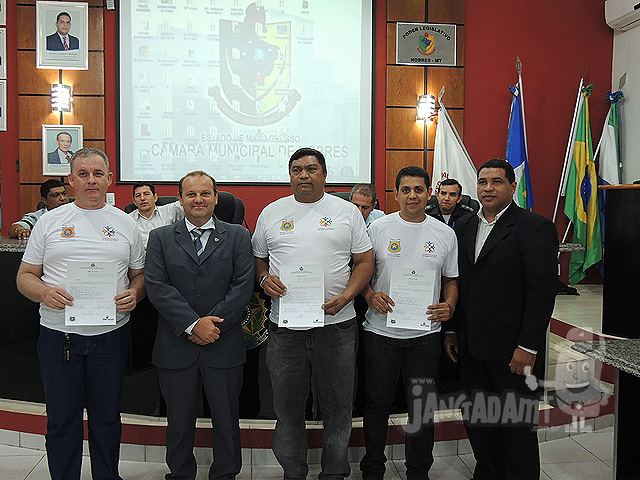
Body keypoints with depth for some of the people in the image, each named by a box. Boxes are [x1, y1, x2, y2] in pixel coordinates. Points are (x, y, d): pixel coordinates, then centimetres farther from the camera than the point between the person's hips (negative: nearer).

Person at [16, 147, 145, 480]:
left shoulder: (126, 224, 7)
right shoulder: (49, 222, 4)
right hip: (58, 336, 0)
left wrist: (134, 294, -10)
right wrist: (44, 293, -15)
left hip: (110, 336, 1)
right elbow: (25, 276, 6)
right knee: (61, 420, 10)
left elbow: (140, 274, 12)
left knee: (107, 418, 12)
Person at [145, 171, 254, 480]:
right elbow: (157, 287, -6)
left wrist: (213, 323, -13)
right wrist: (193, 324, -15)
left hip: (224, 347, 0)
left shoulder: (238, 237, 5)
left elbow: (243, 286, -4)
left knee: (227, 421, 12)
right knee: (179, 422, 14)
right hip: (176, 347, 0)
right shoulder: (160, 238, 5)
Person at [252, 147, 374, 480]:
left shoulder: (347, 212, 4)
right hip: (284, 326, 1)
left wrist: (345, 296, -11)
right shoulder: (271, 213, 9)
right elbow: (258, 258, 16)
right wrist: (264, 278, -6)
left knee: (338, 408, 10)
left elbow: (365, 261, 4)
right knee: (287, 408, 11)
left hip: (336, 324, -1)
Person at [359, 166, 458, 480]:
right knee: (378, 402, 10)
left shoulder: (445, 234, 4)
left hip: (425, 333, 1)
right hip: (381, 330, -1)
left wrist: (448, 306, -8)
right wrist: (370, 295, -13)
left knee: (422, 404, 11)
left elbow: (451, 280, 10)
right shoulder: (378, 228, -1)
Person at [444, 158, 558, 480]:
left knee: (518, 426, 7)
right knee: (476, 420, 16)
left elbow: (542, 291, -13)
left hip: (514, 350, -6)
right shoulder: (464, 226, 11)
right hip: (471, 346, 6)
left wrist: (528, 346, -17)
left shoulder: (535, 227, -8)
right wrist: (452, 330, 10)